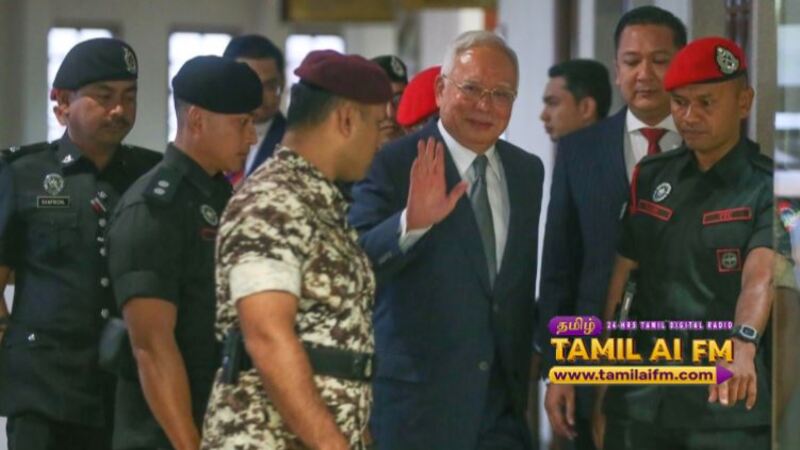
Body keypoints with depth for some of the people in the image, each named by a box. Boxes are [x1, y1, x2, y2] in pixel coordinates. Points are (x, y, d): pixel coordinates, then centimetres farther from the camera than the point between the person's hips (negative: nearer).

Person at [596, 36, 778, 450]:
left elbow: (761, 277, -23)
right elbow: (618, 274, 8)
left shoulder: (766, 186, -7)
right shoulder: (650, 177, 9)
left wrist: (742, 345, -41)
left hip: (729, 404, -4)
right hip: (640, 402, 4)